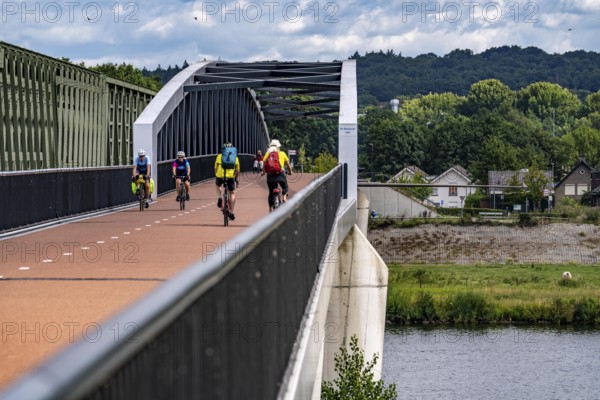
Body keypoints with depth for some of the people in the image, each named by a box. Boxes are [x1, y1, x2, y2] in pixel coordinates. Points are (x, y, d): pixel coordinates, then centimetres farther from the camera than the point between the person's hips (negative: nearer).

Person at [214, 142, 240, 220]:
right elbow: (237, 170, 16)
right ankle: (231, 212, 13)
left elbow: (215, 168, 17)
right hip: (230, 177, 0)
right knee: (232, 193, 17)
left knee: (218, 185, 35)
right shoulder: (235, 157, 17)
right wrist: (236, 179, 31)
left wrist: (216, 177, 32)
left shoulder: (219, 156, 17)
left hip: (220, 176, 0)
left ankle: (220, 197, 8)